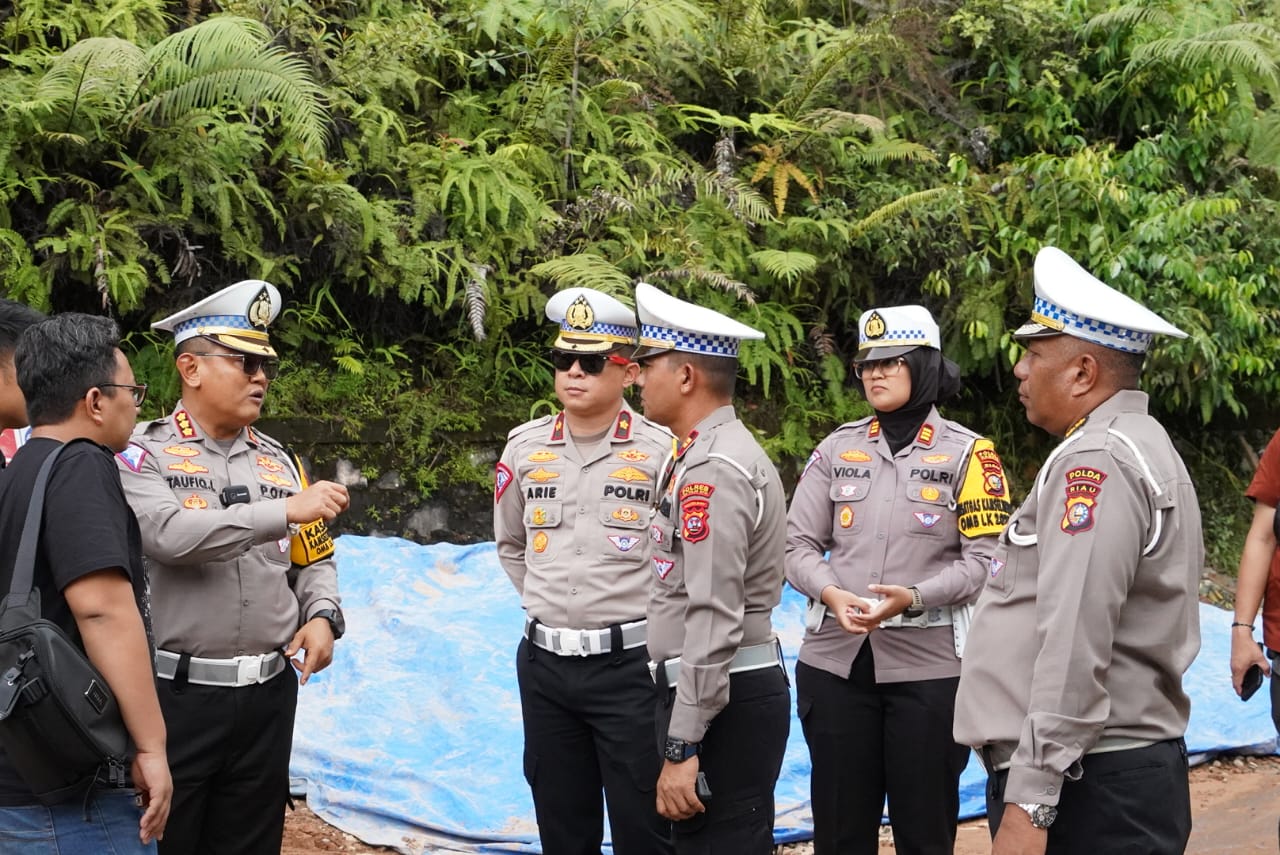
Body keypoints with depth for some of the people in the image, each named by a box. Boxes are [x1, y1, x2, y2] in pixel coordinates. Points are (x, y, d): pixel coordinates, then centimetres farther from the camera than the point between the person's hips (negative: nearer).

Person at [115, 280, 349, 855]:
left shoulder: (277, 462, 12)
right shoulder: (143, 455, -4)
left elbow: (313, 560, 17)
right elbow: (170, 534, -23)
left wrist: (323, 616, -4)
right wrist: (286, 510, -24)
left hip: (269, 695, 5)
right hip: (175, 695, -5)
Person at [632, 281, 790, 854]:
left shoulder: (712, 470, -17)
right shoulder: (720, 452, 15)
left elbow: (714, 620, -24)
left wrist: (682, 748, -23)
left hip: (723, 699, -10)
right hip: (737, 690, 10)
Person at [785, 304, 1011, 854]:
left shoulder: (966, 453, 0)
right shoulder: (837, 448, 9)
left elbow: (985, 558, -6)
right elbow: (799, 544, 6)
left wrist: (914, 597, -21)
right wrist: (833, 594, -14)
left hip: (930, 665, -3)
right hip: (835, 661, 3)